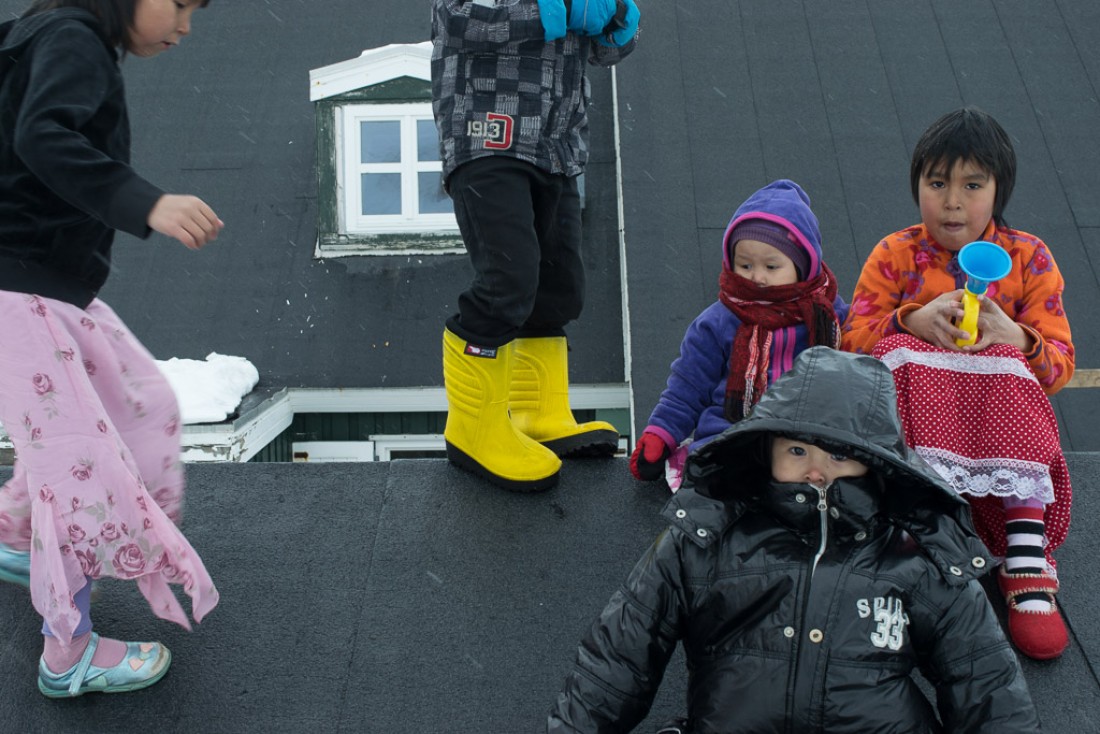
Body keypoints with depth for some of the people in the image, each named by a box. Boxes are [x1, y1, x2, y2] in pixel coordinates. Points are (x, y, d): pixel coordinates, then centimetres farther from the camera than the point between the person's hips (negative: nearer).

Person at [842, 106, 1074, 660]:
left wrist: (1013, 337, -21)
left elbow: (1059, 364, 1)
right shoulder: (894, 255, 9)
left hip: (999, 408, 0)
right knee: (901, 355, -31)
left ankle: (1027, 561, -45)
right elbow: (854, 340, -2)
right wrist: (913, 320, -20)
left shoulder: (1028, 258, 10)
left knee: (1007, 367, -33)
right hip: (915, 404, 0)